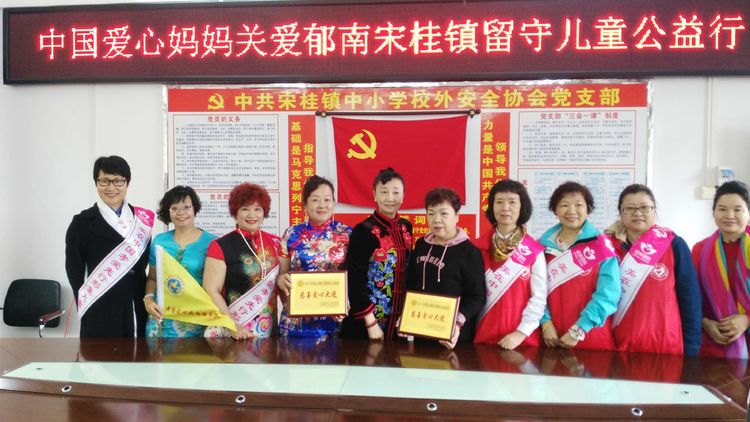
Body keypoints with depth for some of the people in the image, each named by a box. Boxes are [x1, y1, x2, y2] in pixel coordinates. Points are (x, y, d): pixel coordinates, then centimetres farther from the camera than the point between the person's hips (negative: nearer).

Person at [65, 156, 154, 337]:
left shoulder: (142, 218, 9)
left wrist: (147, 298, 2)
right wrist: (86, 304, -6)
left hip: (136, 310, 3)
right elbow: (74, 270, -1)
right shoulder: (83, 222, 0)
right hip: (100, 314, -3)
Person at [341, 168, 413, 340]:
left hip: (398, 320, 6)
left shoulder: (406, 227, 4)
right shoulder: (363, 230, -14)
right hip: (366, 323, -5)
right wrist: (371, 323, -17)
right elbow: (354, 281, -16)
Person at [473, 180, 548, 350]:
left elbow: (539, 297, -6)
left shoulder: (534, 251, -4)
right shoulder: (479, 248, 2)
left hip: (522, 339, -1)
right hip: (484, 335, 2)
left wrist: (521, 332, -13)